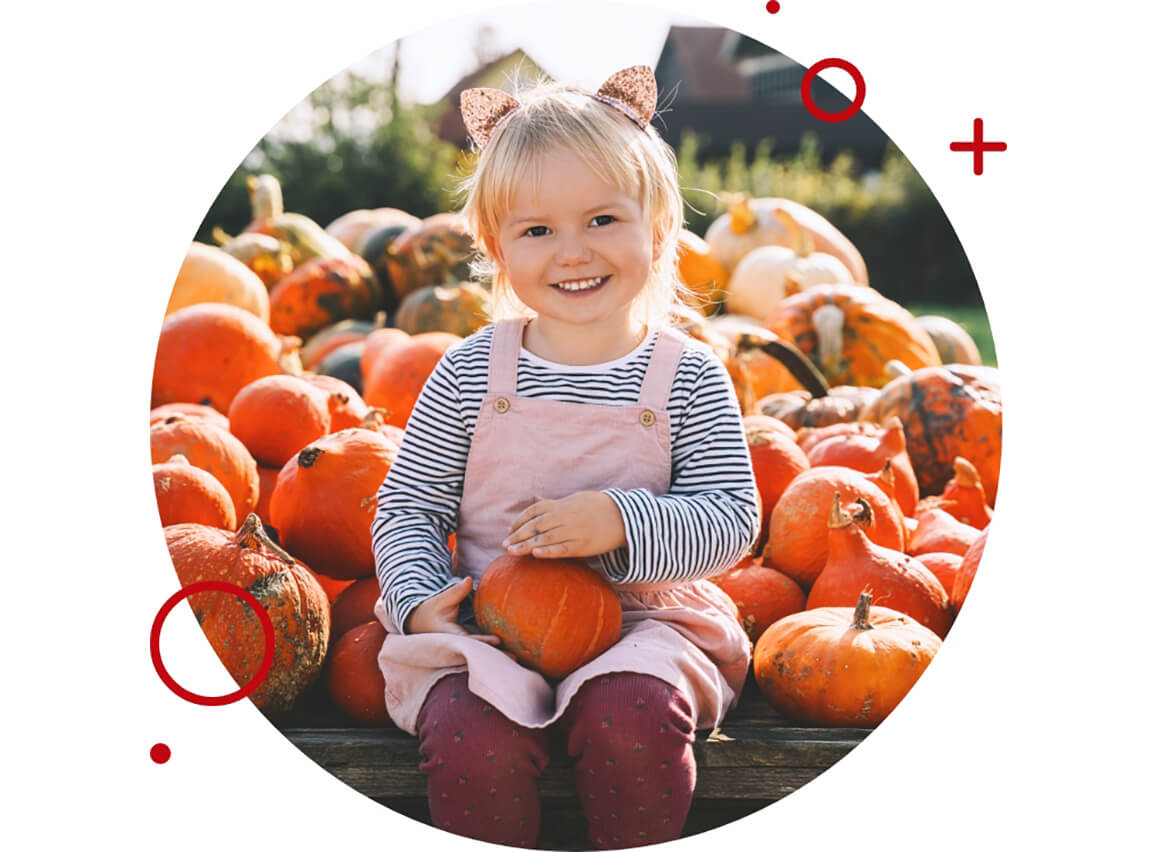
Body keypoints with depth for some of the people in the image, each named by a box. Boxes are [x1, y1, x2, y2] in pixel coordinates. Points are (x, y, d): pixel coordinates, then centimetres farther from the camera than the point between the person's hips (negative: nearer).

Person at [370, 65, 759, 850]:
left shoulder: (689, 378, -1)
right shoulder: (471, 372, 2)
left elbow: (734, 521, -5)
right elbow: (408, 507, 7)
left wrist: (623, 523, -21)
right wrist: (420, 598, -12)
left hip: (643, 618, 0)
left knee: (633, 716, -32)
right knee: (473, 738, -28)